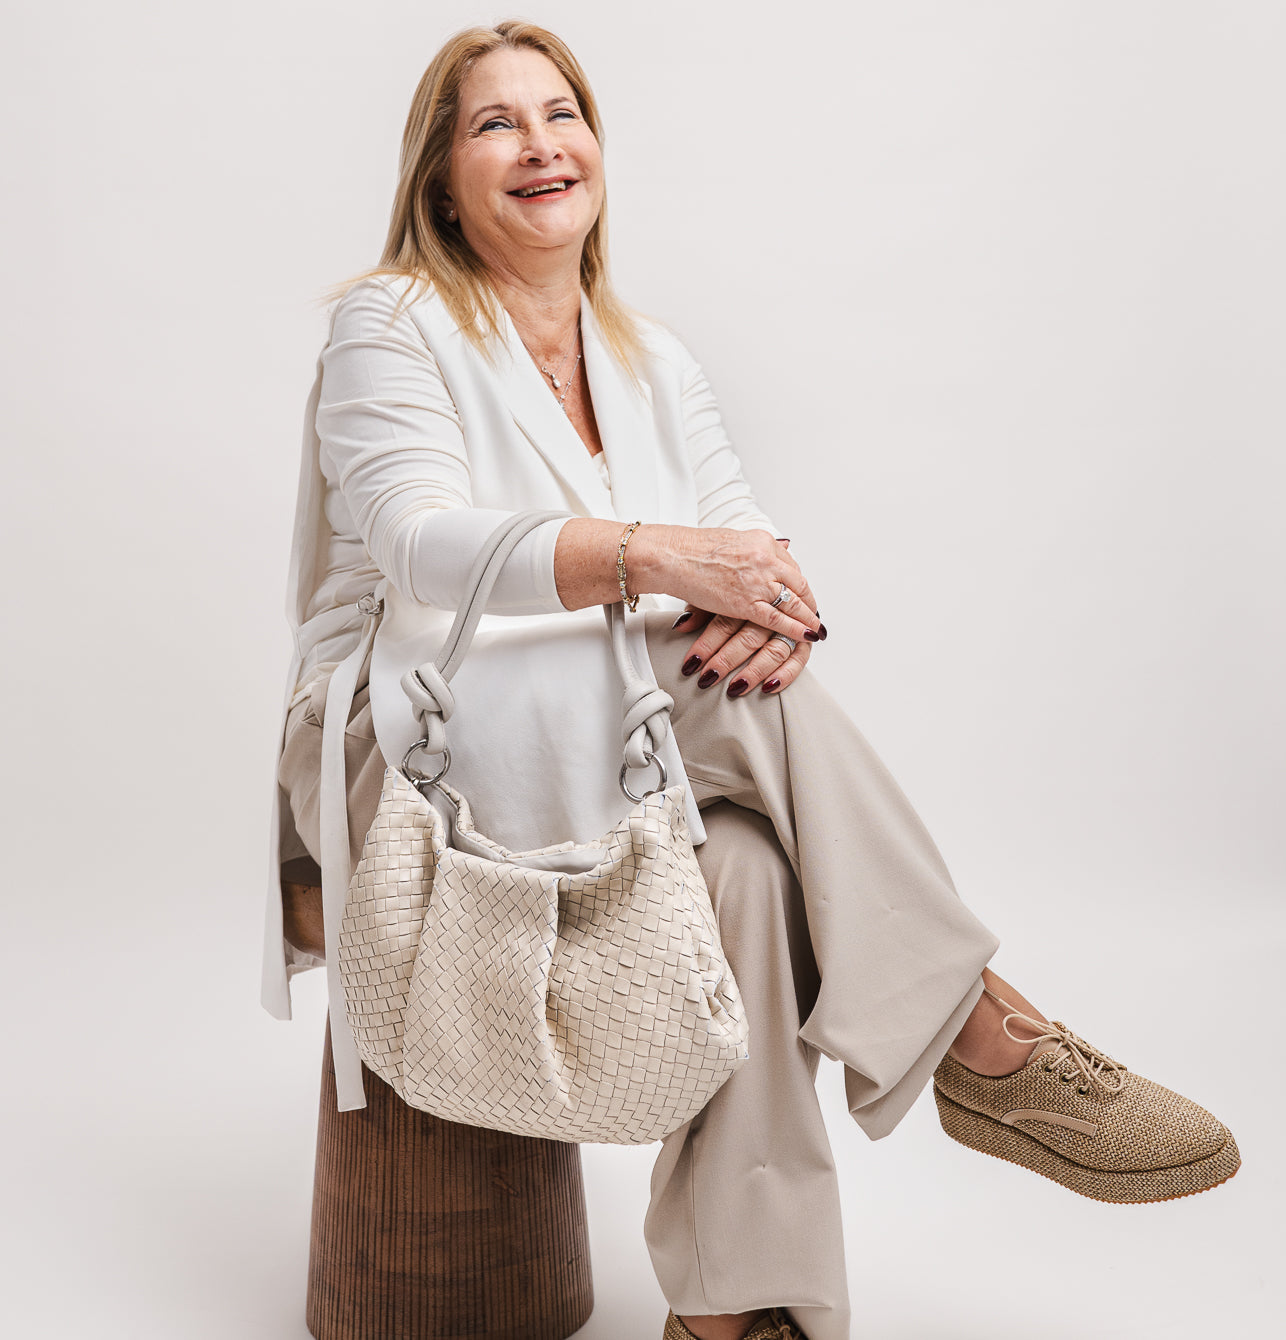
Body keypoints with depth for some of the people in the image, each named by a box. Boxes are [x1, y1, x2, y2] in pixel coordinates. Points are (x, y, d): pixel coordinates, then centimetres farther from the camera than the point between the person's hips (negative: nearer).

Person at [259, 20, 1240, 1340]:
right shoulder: (388, 324, -1)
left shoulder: (653, 363, 15)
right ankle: (982, 1037, -20)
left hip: (617, 755, 5)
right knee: (749, 702, -30)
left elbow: (740, 535, 3)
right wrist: (648, 555, -33)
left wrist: (776, 597, -23)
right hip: (414, 753, -5)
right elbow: (424, 542, -18)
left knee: (742, 858, -30)